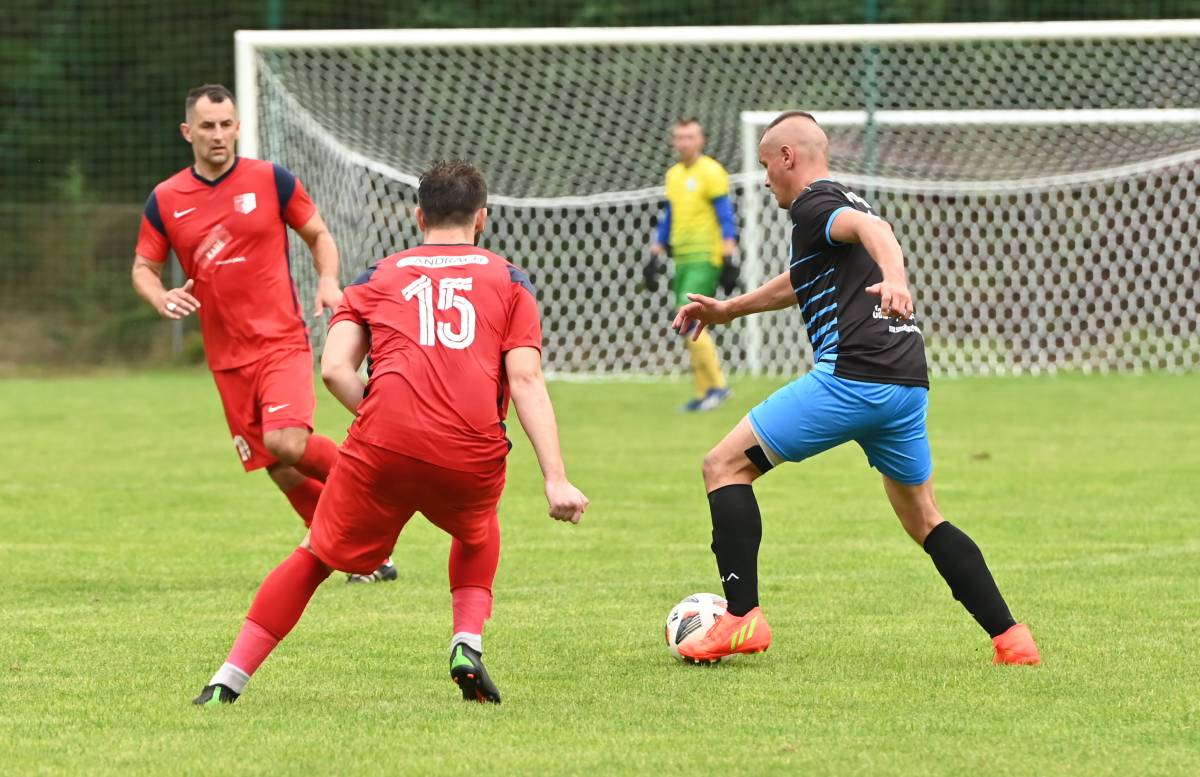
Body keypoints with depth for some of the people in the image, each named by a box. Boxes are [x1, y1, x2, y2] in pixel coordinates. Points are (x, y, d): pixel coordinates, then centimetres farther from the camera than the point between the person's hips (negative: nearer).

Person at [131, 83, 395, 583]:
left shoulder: (272, 180, -1)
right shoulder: (165, 201, 3)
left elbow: (318, 235, 10)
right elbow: (143, 268, 11)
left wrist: (328, 281, -10)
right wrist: (162, 298, -11)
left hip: (283, 341, -3)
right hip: (227, 358, 3)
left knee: (286, 441, -25)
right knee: (281, 472, 3)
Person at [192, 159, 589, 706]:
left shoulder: (377, 278, 20)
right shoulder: (509, 281, 18)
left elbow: (335, 368, 4)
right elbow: (526, 380, 4)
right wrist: (556, 480, -3)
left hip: (383, 449, 0)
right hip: (473, 454, 1)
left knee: (317, 555, 18)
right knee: (476, 533, 34)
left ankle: (227, 682, 13)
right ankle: (468, 645, 14)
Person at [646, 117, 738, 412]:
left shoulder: (711, 172, -6)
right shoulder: (674, 175, 16)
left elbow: (726, 219, -10)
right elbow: (667, 220, 24)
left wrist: (728, 260, -16)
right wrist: (655, 258, 22)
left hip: (706, 259, -8)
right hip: (682, 260, 8)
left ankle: (716, 383, -11)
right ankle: (705, 391, 9)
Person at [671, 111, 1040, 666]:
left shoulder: (812, 205, -1)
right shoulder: (846, 202, 28)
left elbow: (872, 228, -25)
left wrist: (894, 278, -45)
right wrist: (729, 309, 53)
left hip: (852, 376, -9)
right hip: (909, 381, 9)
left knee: (725, 466, -1)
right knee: (923, 520, 19)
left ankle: (742, 618, -11)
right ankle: (1010, 638, 10)